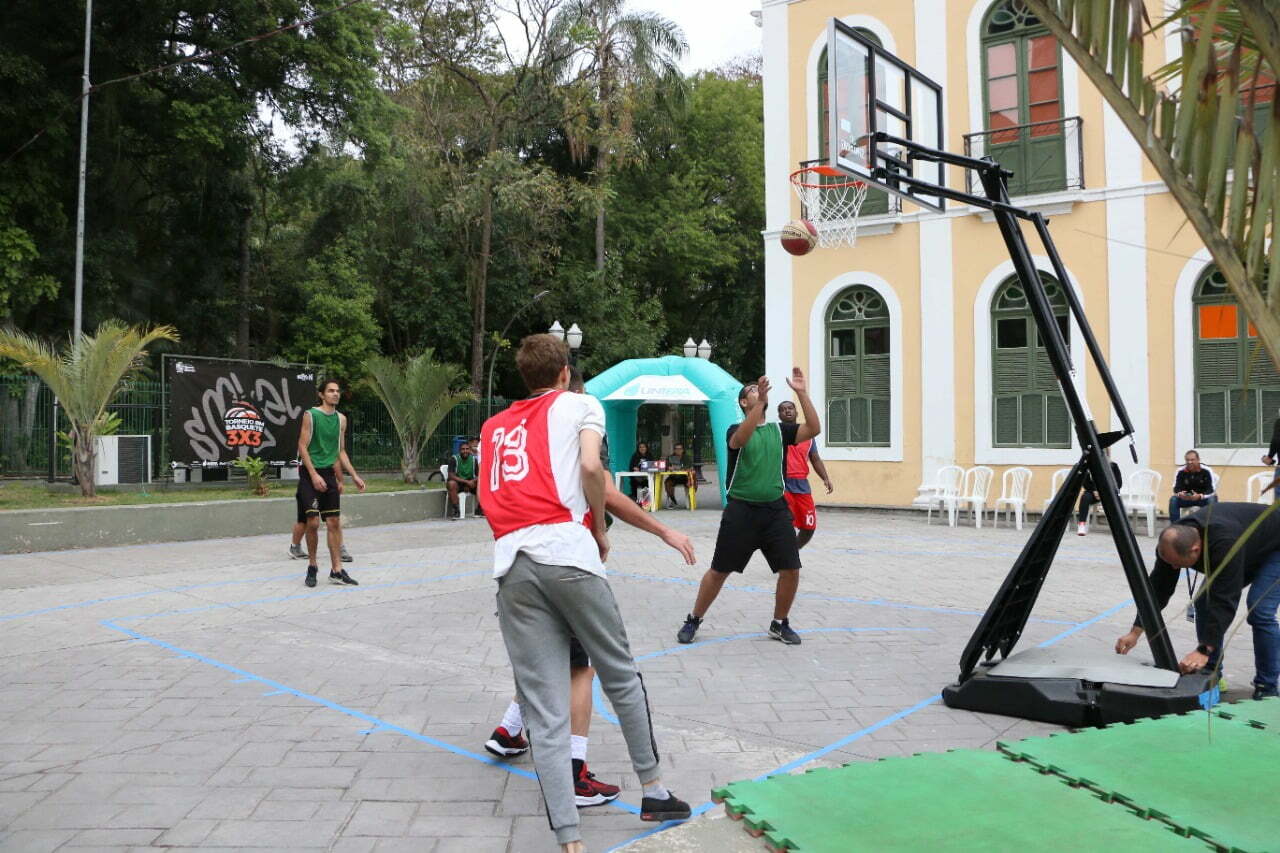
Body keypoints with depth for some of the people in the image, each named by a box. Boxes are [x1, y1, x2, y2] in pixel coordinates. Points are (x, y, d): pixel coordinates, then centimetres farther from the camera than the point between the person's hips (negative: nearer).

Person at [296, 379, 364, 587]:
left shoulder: (341, 419, 10)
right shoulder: (310, 415, -6)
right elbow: (302, 447, -9)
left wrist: (354, 476, 11)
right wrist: (314, 475, -17)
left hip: (329, 475, 5)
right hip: (310, 475, -5)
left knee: (334, 522, 4)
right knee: (313, 522, -7)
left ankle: (337, 570, 8)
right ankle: (312, 566, 11)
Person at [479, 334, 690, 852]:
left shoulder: (494, 426, 25)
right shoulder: (579, 404, 11)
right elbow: (591, 467, -5)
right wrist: (600, 531, 7)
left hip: (510, 565, 4)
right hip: (567, 551, -4)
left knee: (545, 714, 2)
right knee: (621, 676, 16)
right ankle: (653, 792, 27)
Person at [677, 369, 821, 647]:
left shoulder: (780, 430, 9)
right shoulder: (736, 430, -2)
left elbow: (814, 429, -6)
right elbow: (740, 439, -27)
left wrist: (802, 393, -13)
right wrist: (760, 402, -36)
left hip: (775, 509, 3)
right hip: (741, 510, -3)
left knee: (791, 570, -2)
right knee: (719, 571, 2)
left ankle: (780, 624, 19)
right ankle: (693, 621, 20)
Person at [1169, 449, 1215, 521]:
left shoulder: (1206, 471, -15)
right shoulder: (1181, 471, -9)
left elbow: (1211, 490, -19)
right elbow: (1176, 488, -10)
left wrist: (1200, 496, -39)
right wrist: (1179, 494, -35)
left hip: (1203, 498, -2)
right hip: (1186, 498, 2)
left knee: (1212, 500, -32)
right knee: (1173, 500, -25)